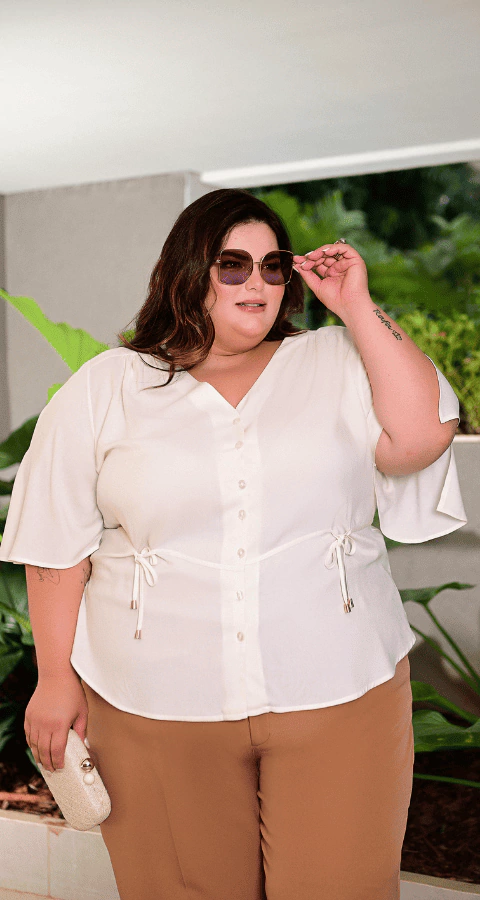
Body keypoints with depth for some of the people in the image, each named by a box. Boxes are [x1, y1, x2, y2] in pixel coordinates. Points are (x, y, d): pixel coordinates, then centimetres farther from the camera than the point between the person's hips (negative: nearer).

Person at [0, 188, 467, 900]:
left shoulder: (335, 362, 7)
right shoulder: (103, 389, 4)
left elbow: (422, 435, -9)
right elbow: (59, 546, 4)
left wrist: (358, 308, -6)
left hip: (340, 694, 1)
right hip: (158, 708, 0)